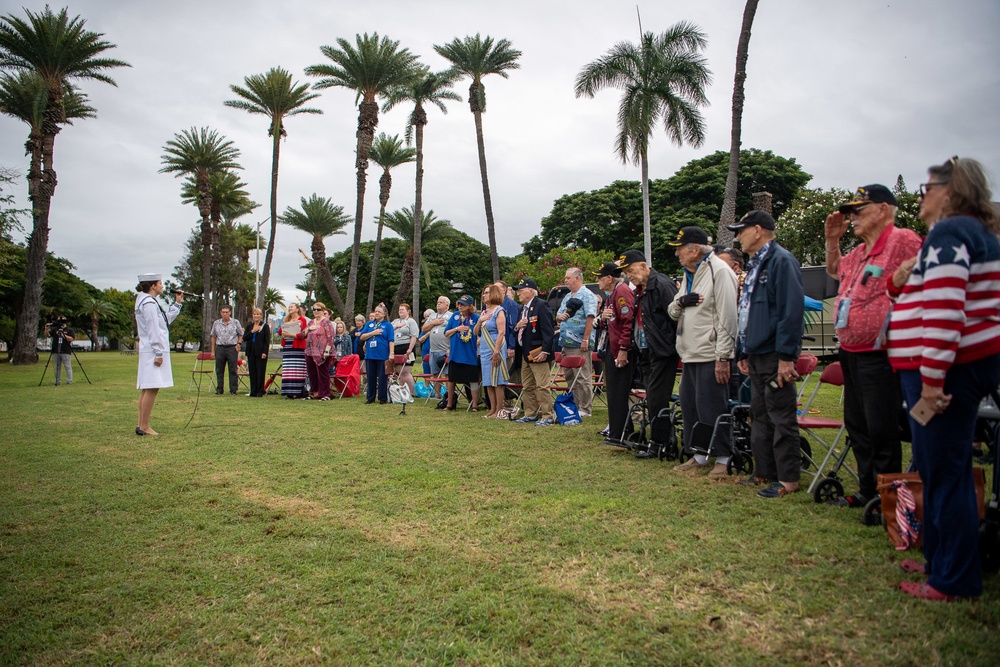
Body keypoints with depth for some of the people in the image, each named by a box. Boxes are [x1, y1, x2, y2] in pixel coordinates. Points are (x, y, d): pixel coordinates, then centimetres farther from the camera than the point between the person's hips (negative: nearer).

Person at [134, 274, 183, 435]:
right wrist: (158, 353, -18)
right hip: (153, 351, -11)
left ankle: (141, 425, 14)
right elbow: (153, 330, -18)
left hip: (149, 351, 11)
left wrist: (177, 304, 23)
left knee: (146, 389, 11)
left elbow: (166, 320, 23)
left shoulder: (144, 301, 18)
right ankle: (144, 427, -7)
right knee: (152, 388, -9)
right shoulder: (149, 303, -14)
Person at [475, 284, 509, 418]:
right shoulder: (484, 312, 17)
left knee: (497, 381, -4)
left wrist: (496, 352, -22)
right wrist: (480, 320, -1)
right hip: (484, 350, 8)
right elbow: (476, 332, 17)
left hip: (495, 350, -8)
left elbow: (501, 332, -16)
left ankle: (499, 411, 0)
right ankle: (492, 409, 16)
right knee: (488, 382, 10)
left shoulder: (499, 311, -7)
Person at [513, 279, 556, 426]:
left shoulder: (541, 305, -12)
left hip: (538, 353, -10)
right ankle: (530, 414, 25)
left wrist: (545, 351, -22)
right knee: (527, 387, 15)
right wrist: (518, 326, 0)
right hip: (525, 354, 10)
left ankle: (548, 417, -1)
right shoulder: (523, 308, 16)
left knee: (542, 386, -7)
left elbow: (548, 330, -18)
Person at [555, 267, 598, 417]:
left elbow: (590, 318, -17)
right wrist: (560, 316, 0)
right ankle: (573, 406, 21)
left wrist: (585, 339, -22)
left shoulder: (587, 295, -9)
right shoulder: (567, 297, 19)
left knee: (582, 378, -4)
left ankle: (585, 409, 2)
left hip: (579, 344, -9)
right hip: (565, 343, 9)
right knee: (570, 377, 13)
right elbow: (558, 316, 25)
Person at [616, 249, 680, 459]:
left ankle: (658, 443, 4)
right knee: (652, 398, 12)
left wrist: (677, 346, -17)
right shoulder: (639, 290, 14)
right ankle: (661, 439, 21)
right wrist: (634, 345, 13)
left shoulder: (662, 285, -14)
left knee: (656, 398, -6)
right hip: (646, 352, 9)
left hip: (663, 352, -9)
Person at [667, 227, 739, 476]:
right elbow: (672, 311, 21)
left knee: (712, 408, -4)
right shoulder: (689, 274, 18)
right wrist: (679, 302, -4)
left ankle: (724, 458, 9)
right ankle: (699, 455, 25)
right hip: (690, 353, 9)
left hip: (711, 355, -9)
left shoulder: (718, 270, -10)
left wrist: (723, 357, -18)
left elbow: (727, 316, -16)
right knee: (690, 406, 13)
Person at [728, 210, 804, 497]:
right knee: (760, 417, 15)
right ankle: (764, 471, 25)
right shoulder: (754, 266, 19)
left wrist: (786, 356, -23)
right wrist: (742, 353, 19)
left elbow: (791, 310, -20)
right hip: (756, 355, 10)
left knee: (781, 418, -2)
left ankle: (788, 479, 8)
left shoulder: (781, 261, -12)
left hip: (775, 356, -10)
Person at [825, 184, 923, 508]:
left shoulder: (903, 241, -12)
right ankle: (868, 491, 29)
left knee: (881, 430, -2)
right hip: (851, 353, 10)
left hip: (878, 356, -10)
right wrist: (832, 239, 20)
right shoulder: (860, 252, 16)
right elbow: (834, 270, 35)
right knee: (857, 426, 17)